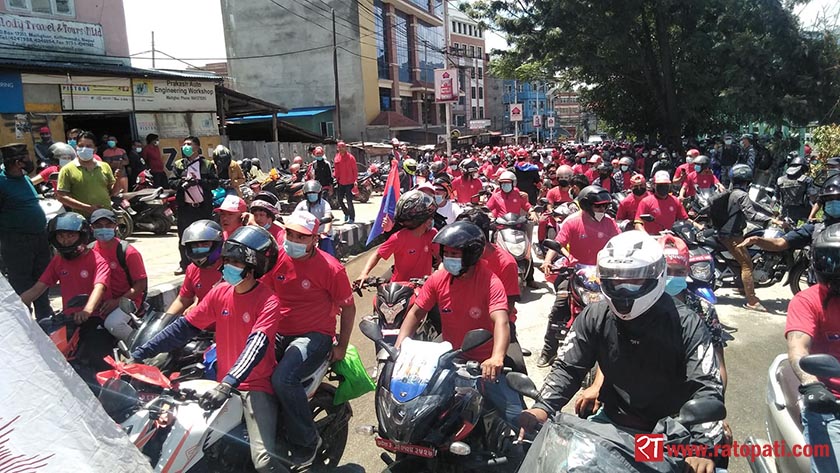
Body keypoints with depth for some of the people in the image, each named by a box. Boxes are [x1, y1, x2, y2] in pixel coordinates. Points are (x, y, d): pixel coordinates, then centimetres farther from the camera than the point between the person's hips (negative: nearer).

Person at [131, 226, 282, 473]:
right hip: (223, 382, 6)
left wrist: (227, 385, -38)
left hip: (256, 385, -6)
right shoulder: (220, 292, 3)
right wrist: (139, 354, -1)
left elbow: (256, 346, -27)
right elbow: (184, 326, 5)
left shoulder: (268, 302, -14)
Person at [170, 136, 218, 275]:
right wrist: (182, 182, -17)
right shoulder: (178, 164, 10)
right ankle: (184, 263, 15)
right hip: (185, 206, 2)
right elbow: (171, 182, 3)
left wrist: (199, 181, -17)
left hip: (204, 206, -1)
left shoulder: (208, 164, 5)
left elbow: (215, 182, -4)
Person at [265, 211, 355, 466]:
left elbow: (348, 308, 0)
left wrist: (341, 347, -1)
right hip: (278, 333, 5)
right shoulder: (277, 259, 1)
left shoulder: (331, 268, -10)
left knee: (283, 378, -30)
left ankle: (307, 442, -8)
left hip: (314, 336, -5)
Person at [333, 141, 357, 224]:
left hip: (349, 182, -5)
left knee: (349, 201, -5)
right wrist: (336, 178, 8)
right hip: (341, 183, 6)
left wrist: (355, 180, -13)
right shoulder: (337, 157, 7)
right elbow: (336, 170, 13)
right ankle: (346, 213, 32)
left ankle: (352, 218, 5)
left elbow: (355, 169, -7)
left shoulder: (350, 157, -7)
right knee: (340, 200, 10)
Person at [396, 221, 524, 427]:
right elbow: (416, 313, 1)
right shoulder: (438, 279, -4)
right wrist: (398, 348, -13)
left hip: (485, 364, -4)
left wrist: (497, 358, -49)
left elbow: (501, 321, -30)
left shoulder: (490, 282, -17)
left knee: (515, 415, -12)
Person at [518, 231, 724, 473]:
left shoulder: (686, 327, -14)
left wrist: (702, 445, -37)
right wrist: (543, 408, -23)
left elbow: (707, 387, -21)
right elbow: (567, 367, -5)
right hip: (611, 423, 2)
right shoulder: (594, 317, -6)